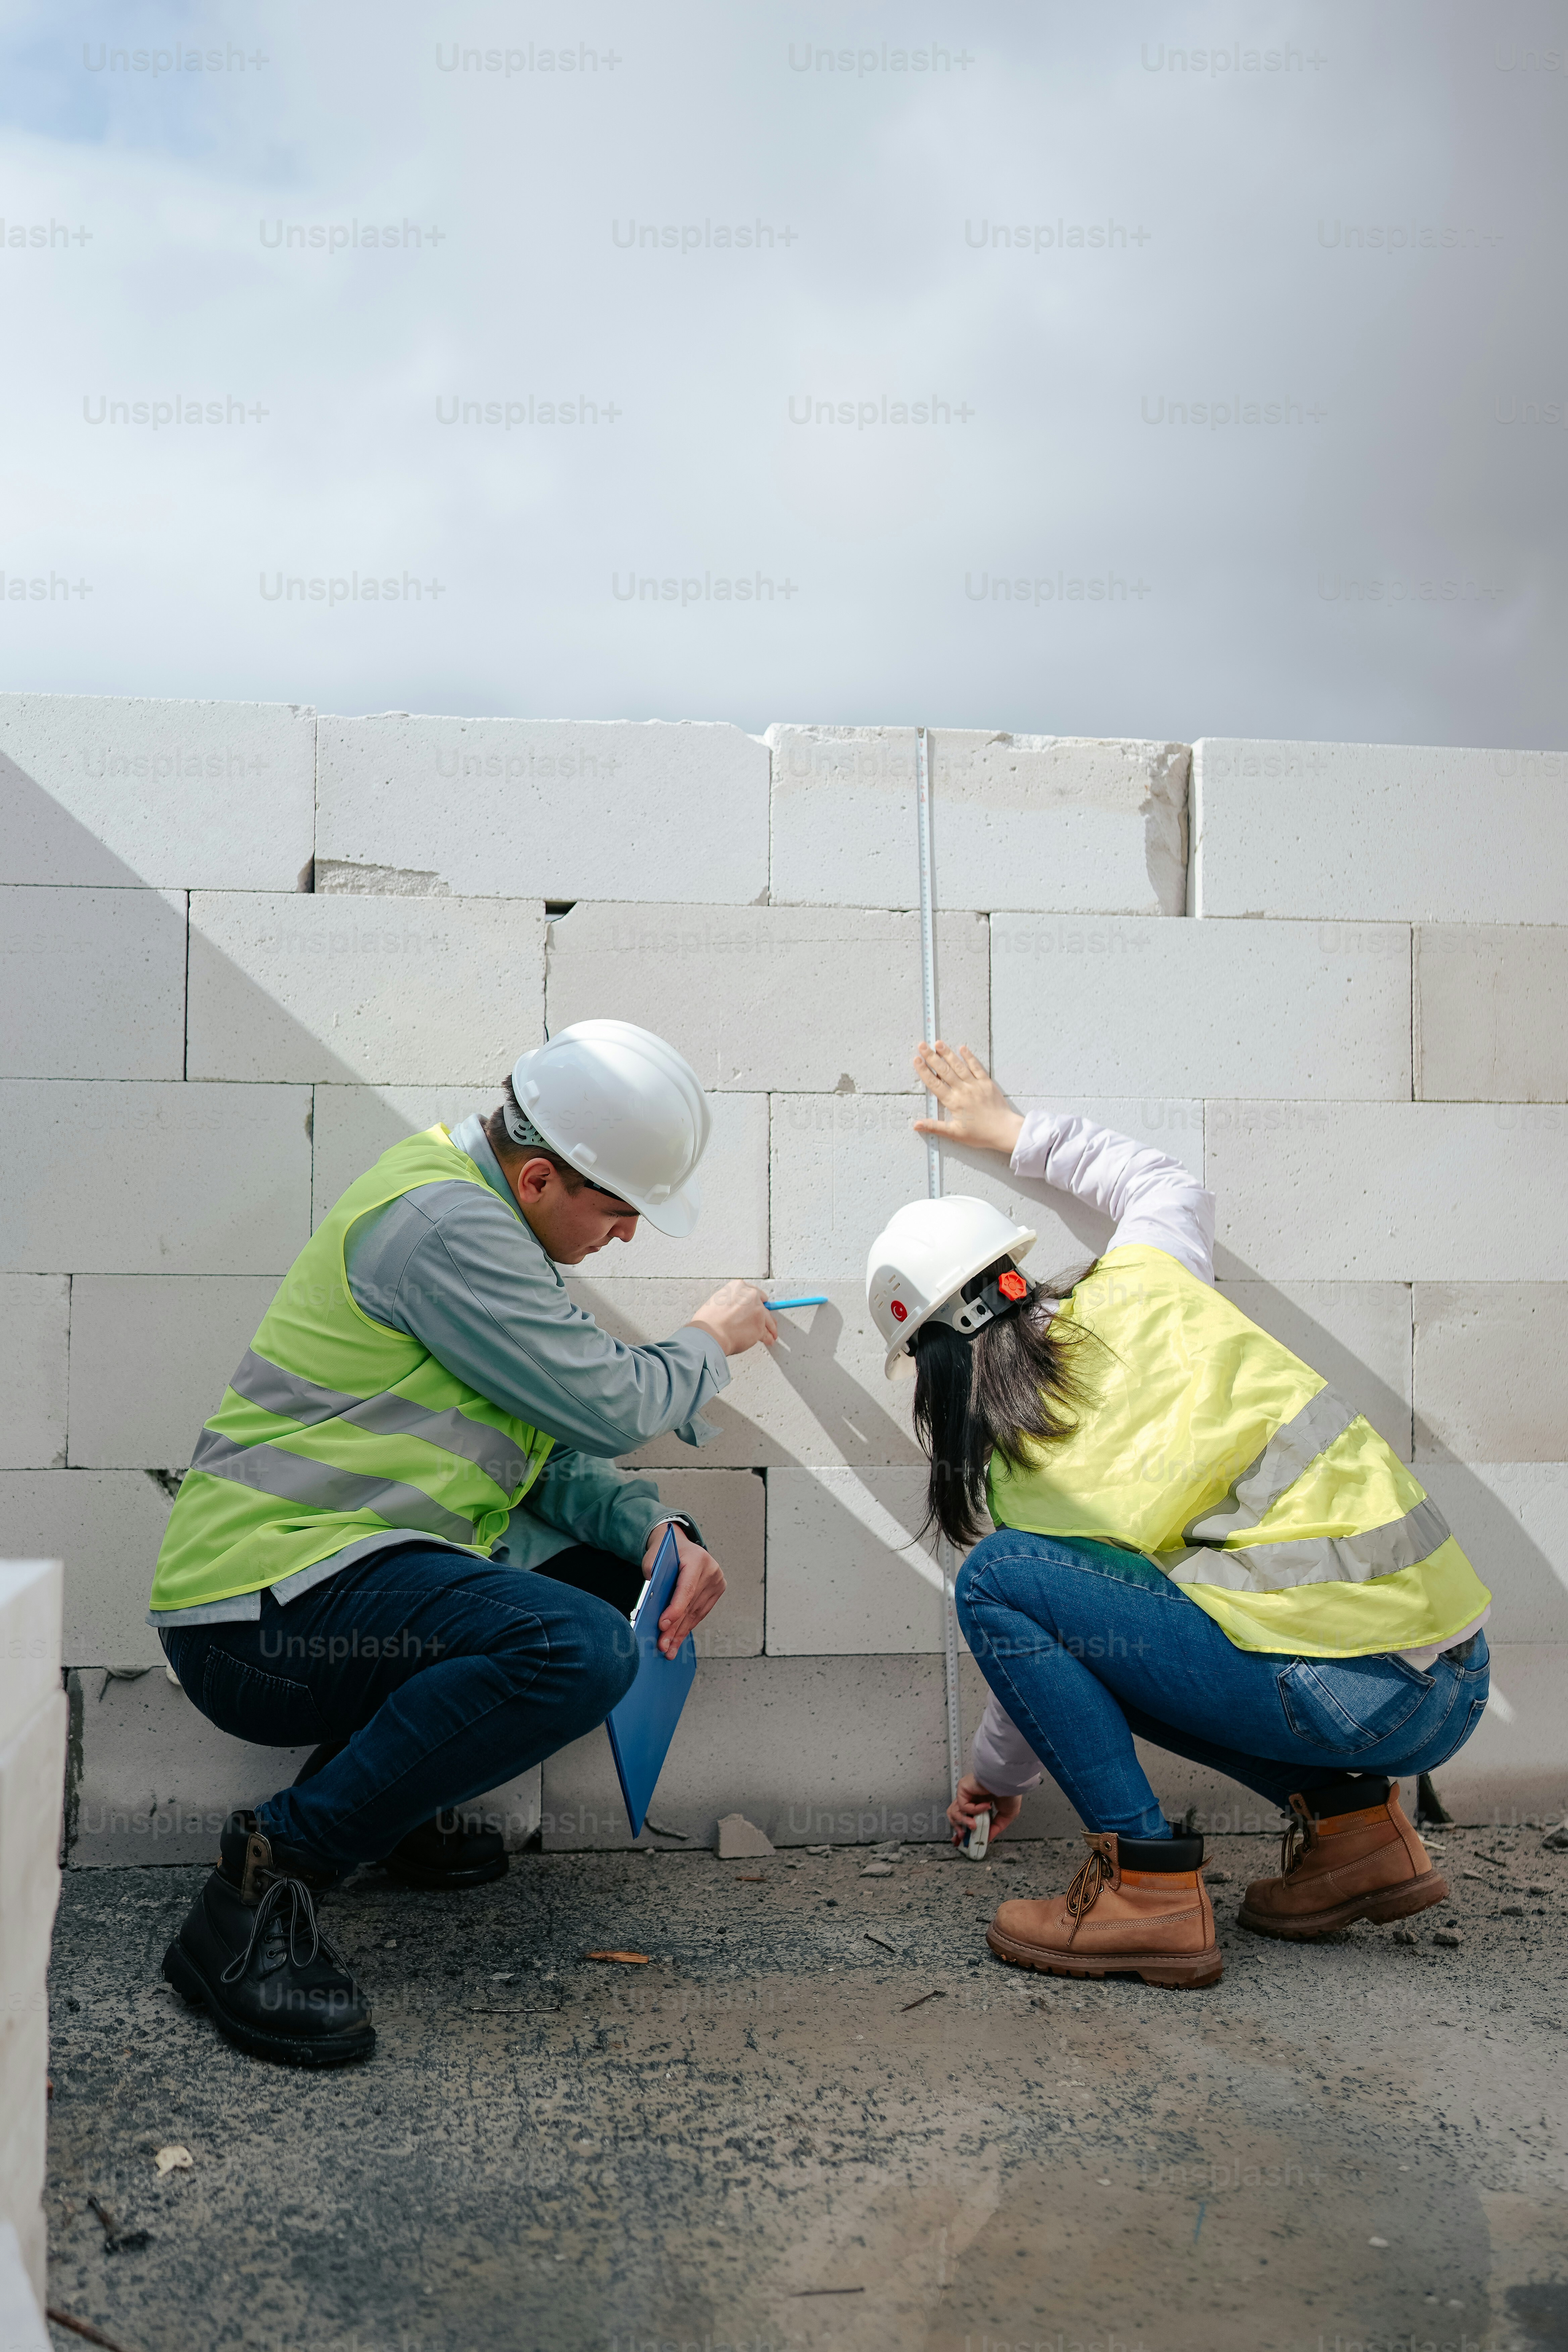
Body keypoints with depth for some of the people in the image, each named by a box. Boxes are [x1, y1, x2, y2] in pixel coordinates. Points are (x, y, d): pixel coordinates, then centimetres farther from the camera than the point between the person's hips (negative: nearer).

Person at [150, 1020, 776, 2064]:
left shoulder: (485, 1212, 15)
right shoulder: (441, 1223, -18)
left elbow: (549, 1448, 14)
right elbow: (605, 1407, -18)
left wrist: (655, 1532, -3)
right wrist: (711, 1343, 3)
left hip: (357, 1567, 10)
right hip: (262, 1613, -10)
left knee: (647, 1560, 14)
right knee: (580, 1648, -31)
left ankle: (397, 1793, 18)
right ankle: (269, 1872, -16)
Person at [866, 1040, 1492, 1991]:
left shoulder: (1024, 1483, -2)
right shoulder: (1133, 1286, 6)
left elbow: (1033, 1633, 15)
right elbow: (1173, 1186, 31)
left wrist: (995, 1778, 36)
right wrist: (1018, 1132, 38)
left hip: (1358, 1691, -7)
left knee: (996, 1581, -5)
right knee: (1114, 1646, 25)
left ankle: (1150, 1884, -4)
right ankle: (1352, 1817, 16)